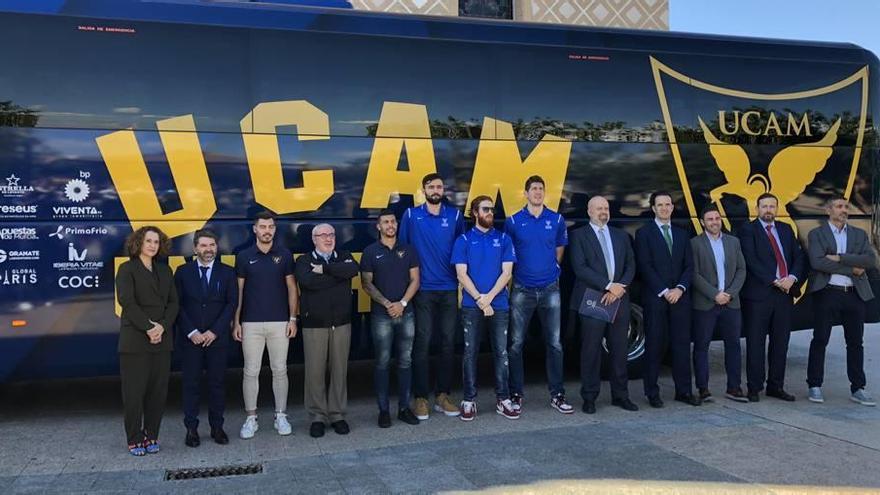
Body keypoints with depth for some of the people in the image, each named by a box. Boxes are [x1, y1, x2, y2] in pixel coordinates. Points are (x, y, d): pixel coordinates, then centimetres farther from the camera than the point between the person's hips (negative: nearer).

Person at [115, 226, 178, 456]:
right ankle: (134, 440, 11)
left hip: (162, 340, 4)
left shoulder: (165, 270, 14)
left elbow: (173, 302, 8)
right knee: (134, 392, 0)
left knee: (158, 391, 5)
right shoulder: (127, 269, 0)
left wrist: (162, 326, -8)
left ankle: (151, 436, 16)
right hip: (135, 340, -4)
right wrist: (148, 327, -16)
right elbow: (127, 301, -11)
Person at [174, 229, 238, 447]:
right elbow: (177, 305, 0)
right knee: (191, 384, 3)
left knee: (218, 383, 4)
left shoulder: (227, 272, 5)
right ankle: (191, 429, 11)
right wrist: (191, 332, -10)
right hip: (189, 337, 0)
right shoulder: (183, 272, 5)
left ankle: (217, 427, 14)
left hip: (217, 337, 1)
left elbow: (232, 303, 0)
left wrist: (214, 331, -9)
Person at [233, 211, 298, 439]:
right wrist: (236, 322, 0)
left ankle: (281, 416, 17)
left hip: (279, 322, 0)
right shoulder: (244, 256, 2)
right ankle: (251, 418, 14)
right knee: (251, 371, 4)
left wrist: (293, 319, -1)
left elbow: (292, 288, 4)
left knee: (279, 370, 6)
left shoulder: (284, 255, 3)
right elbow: (238, 291, 5)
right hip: (251, 323, 0)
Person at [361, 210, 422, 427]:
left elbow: (415, 280, 4)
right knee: (382, 363, 0)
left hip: (406, 313, 3)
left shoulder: (408, 250, 8)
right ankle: (383, 410, 7)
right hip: (381, 315, -2)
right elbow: (366, 283, -2)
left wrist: (402, 303, -10)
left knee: (405, 361, 6)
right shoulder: (370, 252, 1)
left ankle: (404, 407, 14)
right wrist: (386, 303, -13)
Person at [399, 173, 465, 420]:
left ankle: (442, 396, 16)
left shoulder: (454, 215, 6)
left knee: (448, 342, 6)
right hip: (423, 289, -2)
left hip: (449, 289, 2)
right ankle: (420, 398, 7)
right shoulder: (411, 215, 2)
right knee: (422, 342, -2)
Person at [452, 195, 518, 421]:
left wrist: (489, 297, -11)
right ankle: (469, 400, 9)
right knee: (470, 352, 2)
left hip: (499, 304, 2)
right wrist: (479, 299, -12)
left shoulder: (503, 239, 8)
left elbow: (507, 272, 1)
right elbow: (462, 274, -3)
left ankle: (503, 399, 12)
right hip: (471, 305, -1)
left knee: (501, 352, 4)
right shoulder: (463, 240, 4)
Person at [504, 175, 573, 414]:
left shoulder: (557, 220, 5)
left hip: (550, 289, 2)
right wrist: (517, 272, 9)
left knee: (555, 344, 3)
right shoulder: (513, 221, -1)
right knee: (516, 344, 1)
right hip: (522, 290, -1)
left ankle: (557, 395, 12)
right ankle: (516, 394, 12)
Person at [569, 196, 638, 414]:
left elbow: (631, 266, 11)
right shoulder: (579, 235, 2)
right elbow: (580, 268, -10)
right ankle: (589, 398, 9)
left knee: (619, 349, 8)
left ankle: (620, 395, 18)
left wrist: (620, 287, -7)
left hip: (619, 300, 4)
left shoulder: (621, 236, 17)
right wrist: (608, 286, -14)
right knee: (591, 350, 0)